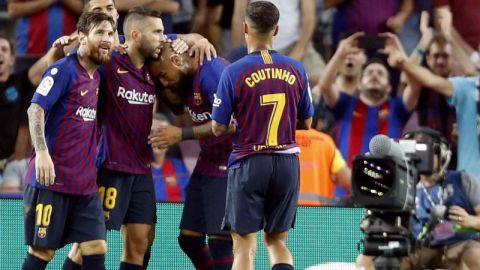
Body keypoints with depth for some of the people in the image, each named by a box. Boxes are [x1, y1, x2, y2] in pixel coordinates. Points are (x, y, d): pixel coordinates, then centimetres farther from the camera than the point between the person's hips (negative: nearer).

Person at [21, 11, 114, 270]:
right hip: (52, 179, -7)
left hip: (85, 182, 7)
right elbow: (35, 109, -18)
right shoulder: (63, 69, -9)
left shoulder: (98, 77, 12)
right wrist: (42, 152, -28)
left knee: (96, 247, -1)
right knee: (43, 249, -3)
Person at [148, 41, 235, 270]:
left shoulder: (213, 72, -22)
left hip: (228, 165, -10)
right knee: (188, 237, 9)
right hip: (207, 163, 10)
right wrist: (160, 88, 7)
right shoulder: (186, 79, 6)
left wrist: (182, 134, -28)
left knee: (219, 240, -13)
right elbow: (179, 107, 24)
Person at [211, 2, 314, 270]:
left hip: (249, 163, -3)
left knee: (245, 246, 3)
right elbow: (306, 122, 10)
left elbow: (219, 128, -5)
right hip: (287, 162, 3)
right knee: (278, 241, 15)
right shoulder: (296, 70, 1)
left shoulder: (234, 72, -9)